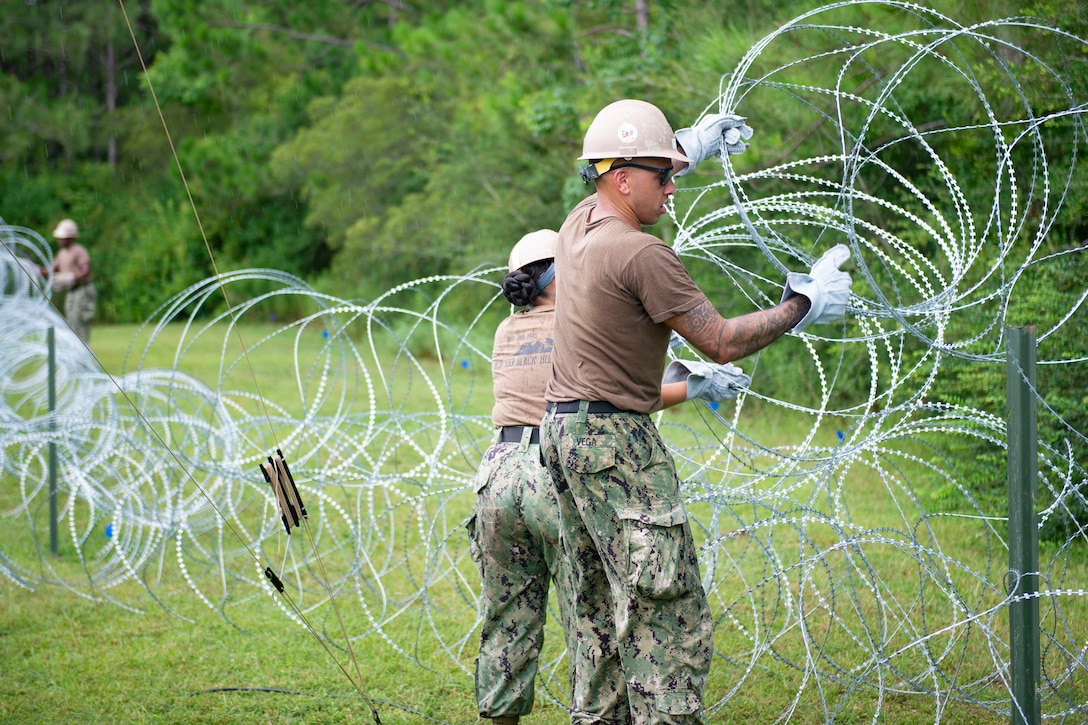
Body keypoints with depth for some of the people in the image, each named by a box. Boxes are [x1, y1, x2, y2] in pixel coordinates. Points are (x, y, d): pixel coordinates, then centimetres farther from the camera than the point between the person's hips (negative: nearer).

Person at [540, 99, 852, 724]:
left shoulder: (579, 226, 8)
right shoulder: (642, 255, -19)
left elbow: (622, 190, 35)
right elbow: (722, 343, -14)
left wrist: (689, 147, 38)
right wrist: (802, 306, -3)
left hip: (563, 429, 10)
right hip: (616, 440, -10)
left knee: (598, 608, 13)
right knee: (670, 614, -10)